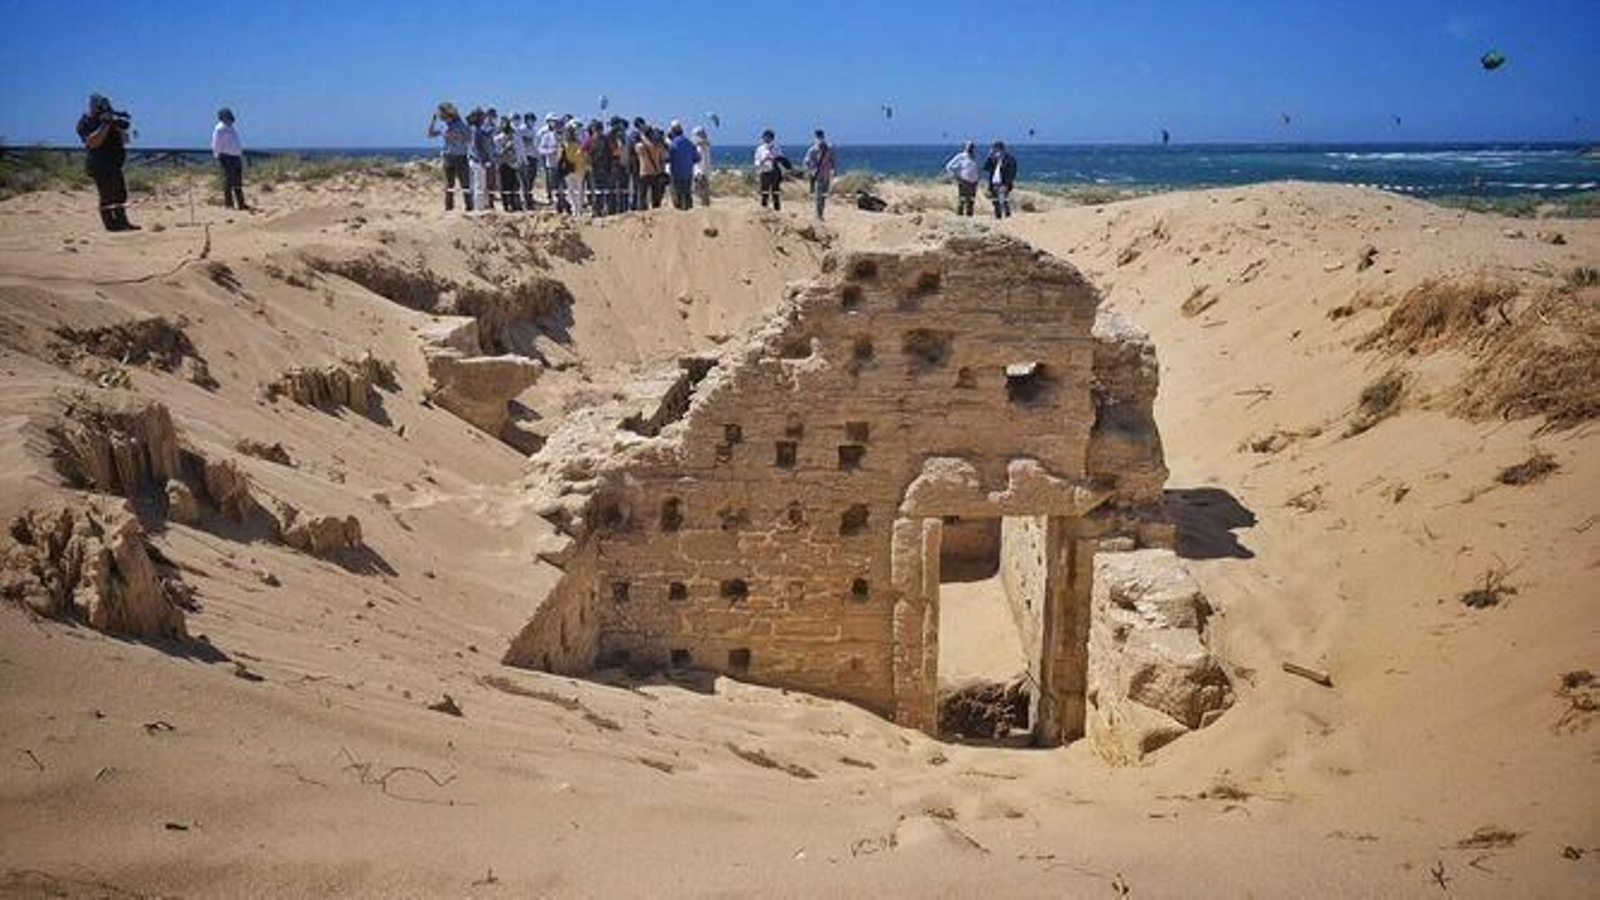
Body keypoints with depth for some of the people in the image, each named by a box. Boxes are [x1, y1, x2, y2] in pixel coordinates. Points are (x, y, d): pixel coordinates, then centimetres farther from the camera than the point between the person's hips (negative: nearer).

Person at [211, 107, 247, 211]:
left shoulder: (232, 129, 18)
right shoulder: (220, 129, -7)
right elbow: (216, 145, -10)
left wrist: (241, 158, 19)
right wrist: (218, 157, -13)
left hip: (236, 157, 8)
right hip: (226, 157, -8)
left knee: (238, 182, 9)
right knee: (228, 181, -8)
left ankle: (241, 203, 13)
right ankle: (228, 203, -5)